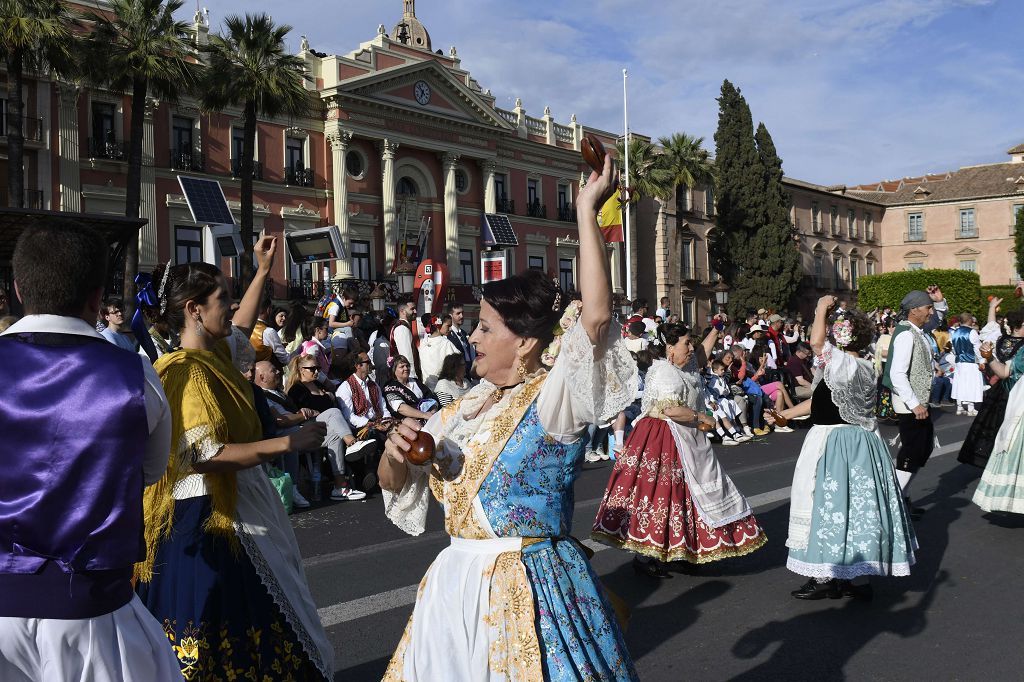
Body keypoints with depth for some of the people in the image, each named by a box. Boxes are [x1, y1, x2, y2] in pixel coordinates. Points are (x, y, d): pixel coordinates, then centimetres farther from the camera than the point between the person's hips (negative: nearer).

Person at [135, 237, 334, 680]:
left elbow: (240, 328, 32)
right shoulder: (186, 371, -18)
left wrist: (263, 270, 32)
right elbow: (204, 457, -27)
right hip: (209, 518, -9)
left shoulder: (215, 354, 8)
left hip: (240, 506, 9)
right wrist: (289, 443, -25)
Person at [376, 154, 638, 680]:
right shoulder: (465, 409, 8)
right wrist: (396, 453, -9)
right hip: (457, 587, 7)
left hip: (529, 591, -6)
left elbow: (597, 316, -29)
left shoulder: (553, 400, -12)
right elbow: (394, 485, 15)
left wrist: (587, 211, -25)